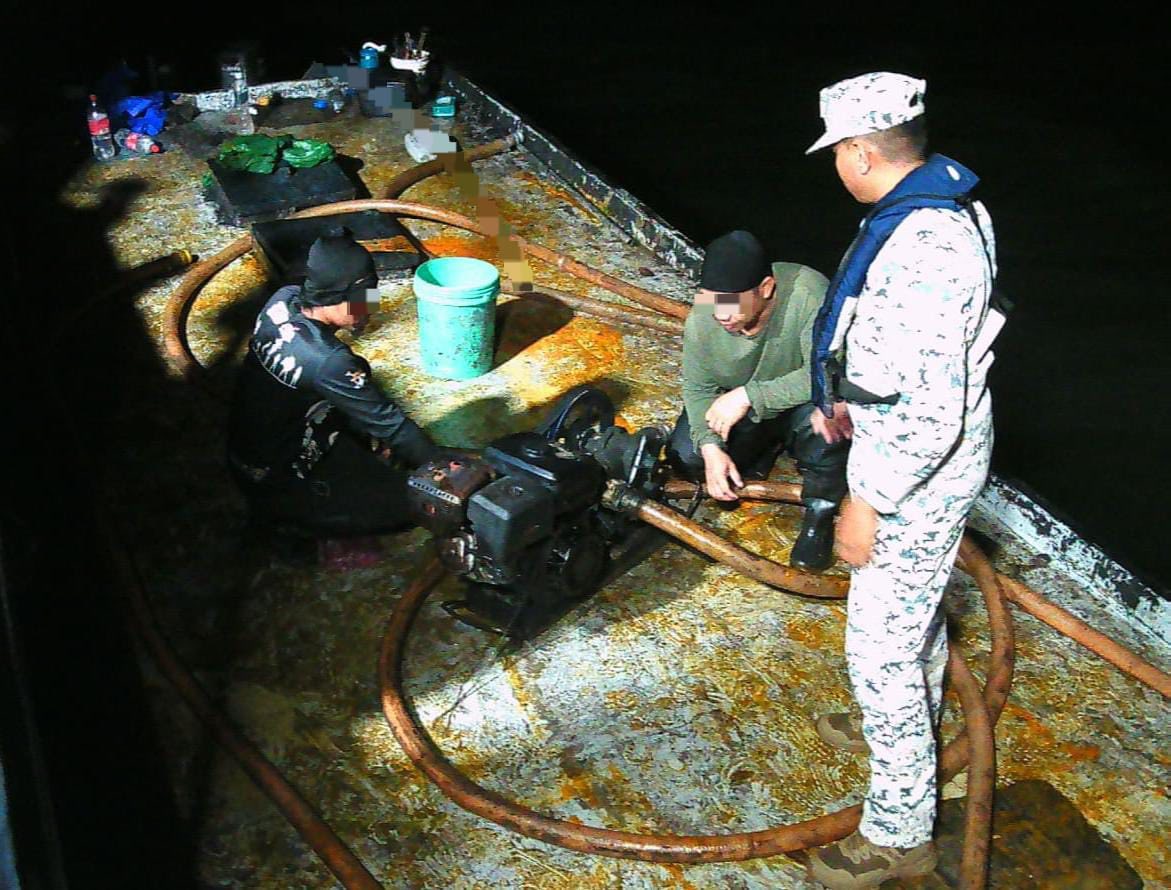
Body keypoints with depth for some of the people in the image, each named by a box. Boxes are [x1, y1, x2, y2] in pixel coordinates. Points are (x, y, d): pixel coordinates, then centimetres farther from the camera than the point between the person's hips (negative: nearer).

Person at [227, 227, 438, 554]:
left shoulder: (283, 300, -11)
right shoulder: (326, 360, -34)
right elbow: (390, 423, -25)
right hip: (282, 484, -8)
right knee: (413, 501, -3)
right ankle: (291, 518, 5)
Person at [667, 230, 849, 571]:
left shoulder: (809, 294, -36)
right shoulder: (701, 319, -21)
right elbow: (698, 388, -8)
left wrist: (749, 396, -42)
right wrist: (710, 447, -22)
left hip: (799, 403, -4)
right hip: (740, 407, 5)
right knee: (685, 457, -14)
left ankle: (820, 512, -10)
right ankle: (767, 448, 16)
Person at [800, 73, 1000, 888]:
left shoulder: (925, 249, -32)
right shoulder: (930, 209, 2)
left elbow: (932, 410, -31)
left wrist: (869, 502, -22)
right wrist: (853, 398, 24)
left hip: (917, 476, -10)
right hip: (927, 460, 10)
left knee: (880, 646, 1)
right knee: (917, 608, 28)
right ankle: (911, 727, 53)